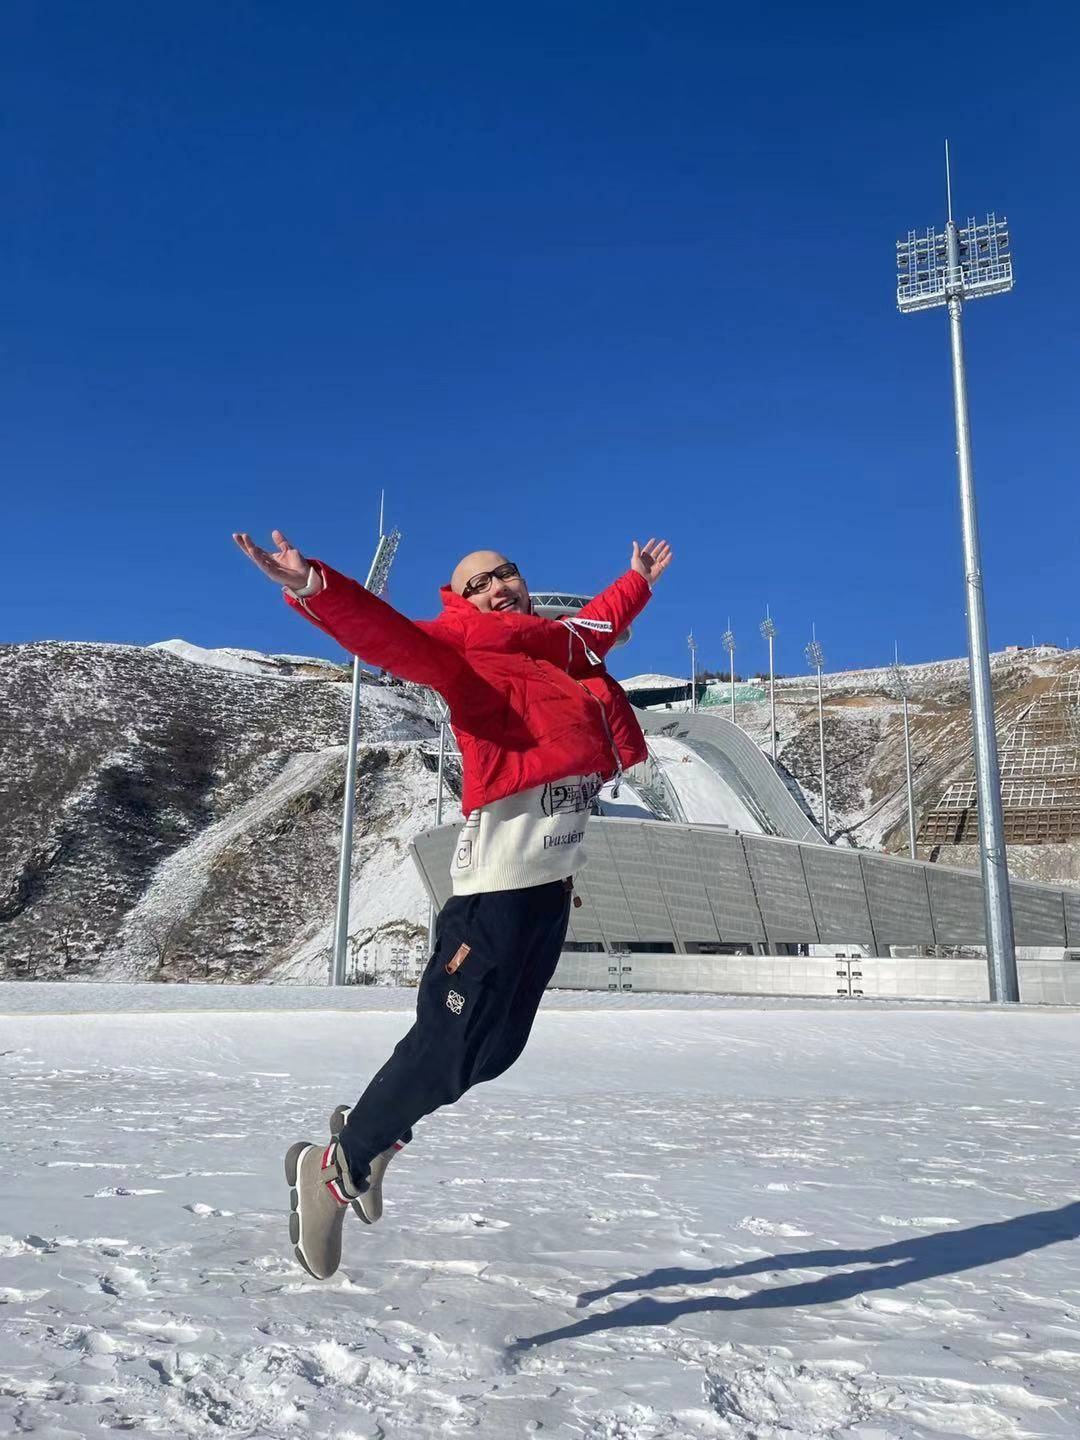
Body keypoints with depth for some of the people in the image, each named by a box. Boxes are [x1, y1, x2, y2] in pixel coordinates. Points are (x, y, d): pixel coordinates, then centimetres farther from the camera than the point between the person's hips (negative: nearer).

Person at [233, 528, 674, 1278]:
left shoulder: (560, 643, 18)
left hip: (555, 880, 8)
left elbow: (600, 623, 40)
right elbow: (387, 633, -24)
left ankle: (371, 1130, 30)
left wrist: (639, 582, 55)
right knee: (451, 1048, -9)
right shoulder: (462, 651, -6)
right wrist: (315, 586, -40)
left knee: (497, 1047, 12)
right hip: (500, 882, -8)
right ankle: (335, 1167, 11)